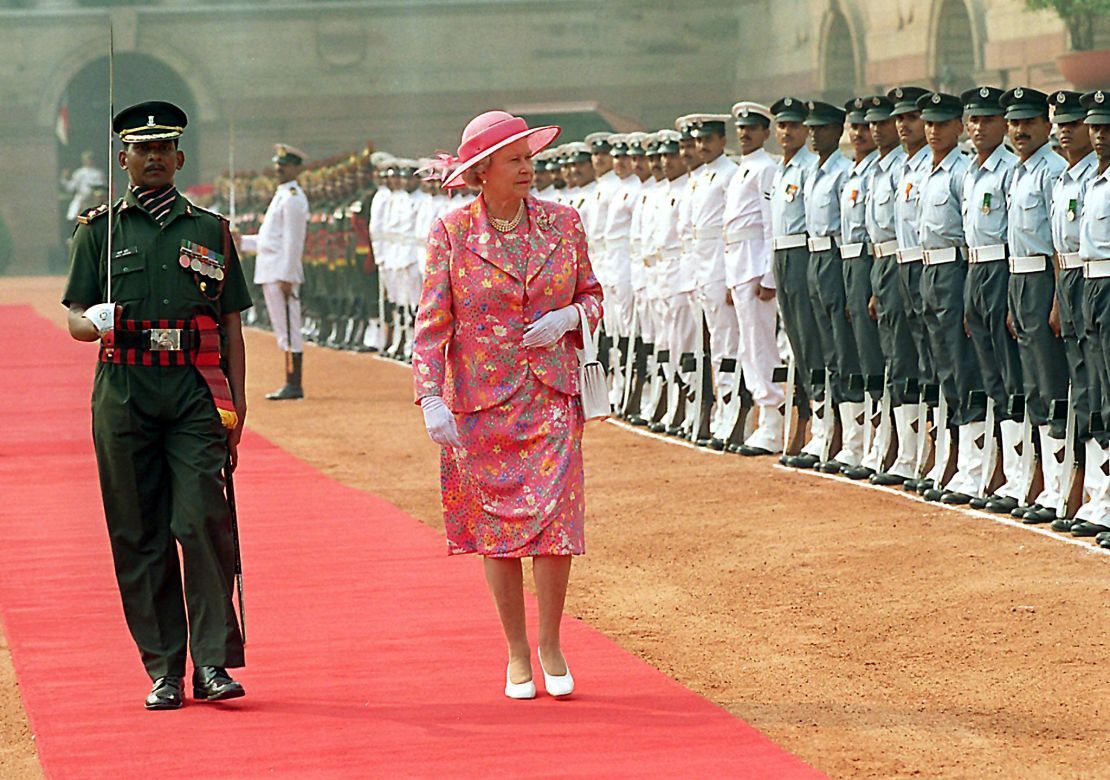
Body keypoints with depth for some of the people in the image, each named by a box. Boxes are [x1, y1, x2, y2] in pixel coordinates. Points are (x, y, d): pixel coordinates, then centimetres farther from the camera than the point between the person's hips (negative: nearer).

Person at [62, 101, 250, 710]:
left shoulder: (210, 231, 14)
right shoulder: (100, 230, 11)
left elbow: (231, 323, 13)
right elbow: (74, 320, 8)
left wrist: (235, 404, 5)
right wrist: (98, 321, -16)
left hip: (196, 394, 0)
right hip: (124, 396, 0)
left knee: (203, 521, -12)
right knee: (139, 534, 1)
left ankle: (213, 662, -9)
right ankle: (163, 669, 7)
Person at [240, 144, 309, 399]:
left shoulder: (293, 198, -12)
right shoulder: (282, 196, 19)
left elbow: (292, 242, -17)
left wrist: (286, 277, -21)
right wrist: (239, 242, 21)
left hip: (283, 273, -10)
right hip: (270, 273, 10)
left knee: (289, 329, -8)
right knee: (284, 330, 12)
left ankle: (294, 386, -6)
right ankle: (290, 385, 17)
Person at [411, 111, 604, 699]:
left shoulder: (563, 224, 4)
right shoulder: (450, 233, -3)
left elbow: (592, 294, 15)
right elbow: (431, 323, -5)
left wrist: (569, 318, -8)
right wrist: (431, 399, -15)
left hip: (551, 397, 1)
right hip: (480, 401, -1)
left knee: (555, 517, -8)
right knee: (496, 526, 4)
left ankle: (550, 644, 10)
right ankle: (517, 653, 17)